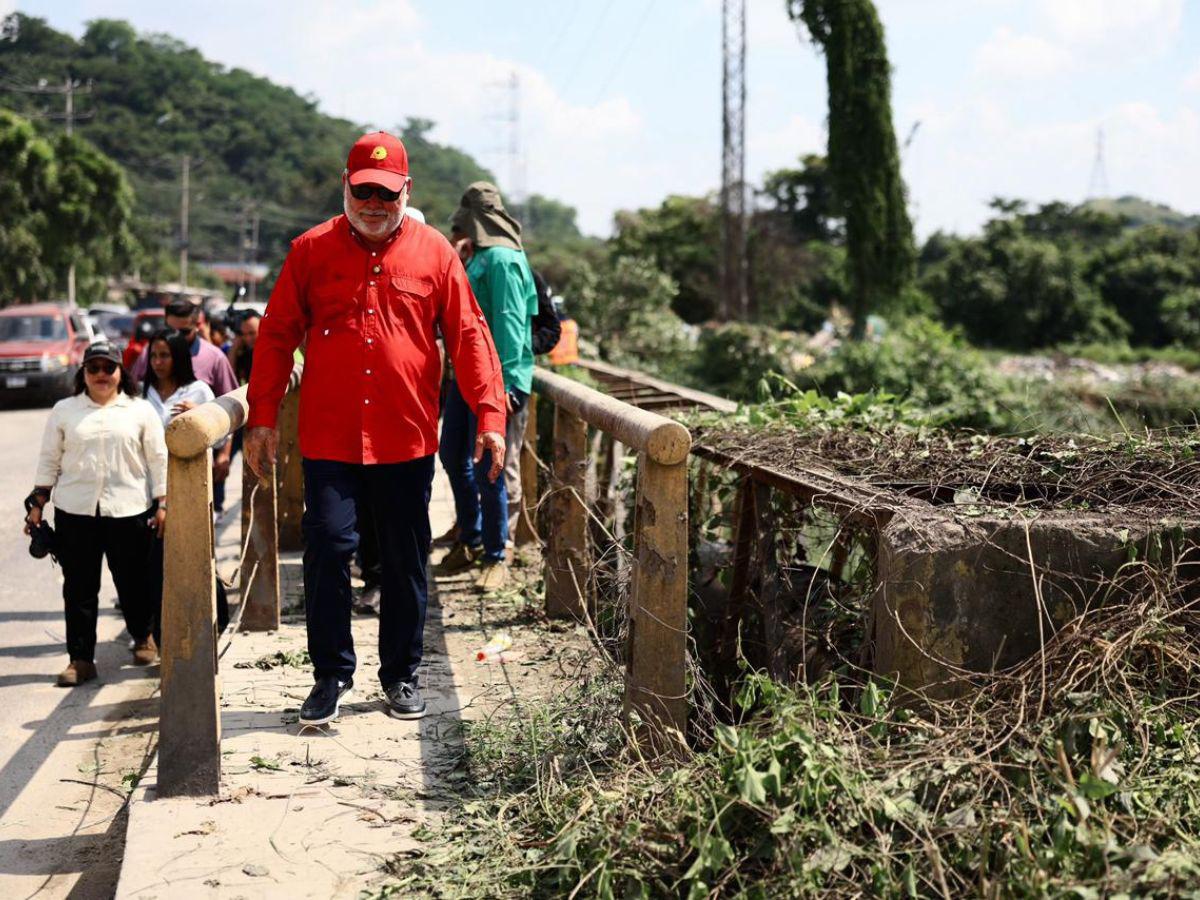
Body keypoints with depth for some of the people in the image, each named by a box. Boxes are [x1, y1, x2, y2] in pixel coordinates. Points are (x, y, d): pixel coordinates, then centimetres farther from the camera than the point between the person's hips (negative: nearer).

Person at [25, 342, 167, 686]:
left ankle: (143, 637, 32)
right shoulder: (64, 411, 10)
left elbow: (158, 460, 4)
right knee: (79, 587, 1)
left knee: (133, 581, 6)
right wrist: (37, 505, 8)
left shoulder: (141, 410, 6)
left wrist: (162, 504, -2)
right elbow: (49, 461, 12)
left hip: (129, 510, -1)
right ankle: (81, 658, 8)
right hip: (75, 512, 1)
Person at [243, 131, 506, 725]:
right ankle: (331, 674, 11)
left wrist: (490, 416, -5)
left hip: (408, 440, 1)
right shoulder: (311, 251, 4)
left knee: (406, 561, 9)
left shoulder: (434, 252, 3)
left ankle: (401, 676, 23)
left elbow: (469, 337, 3)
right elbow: (276, 336, 6)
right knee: (327, 548, -4)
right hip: (328, 438, 0)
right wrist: (261, 418, 1)